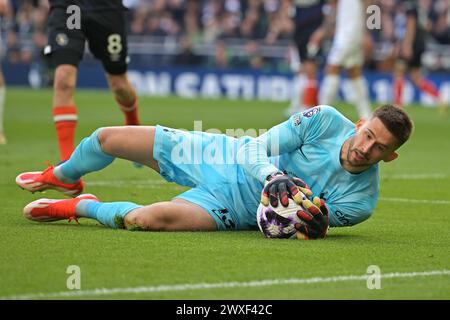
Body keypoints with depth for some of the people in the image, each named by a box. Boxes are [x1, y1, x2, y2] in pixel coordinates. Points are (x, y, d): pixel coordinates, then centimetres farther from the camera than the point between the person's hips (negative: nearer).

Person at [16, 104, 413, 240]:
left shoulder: (361, 200, -19)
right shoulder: (326, 120, -18)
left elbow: (311, 225, -7)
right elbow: (260, 148, -13)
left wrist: (315, 224, -32)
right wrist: (273, 176, -34)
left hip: (233, 209, -2)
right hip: (225, 156, 2)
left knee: (144, 219, -29)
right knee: (107, 138, 4)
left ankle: (79, 207, 6)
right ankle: (63, 177, 42)